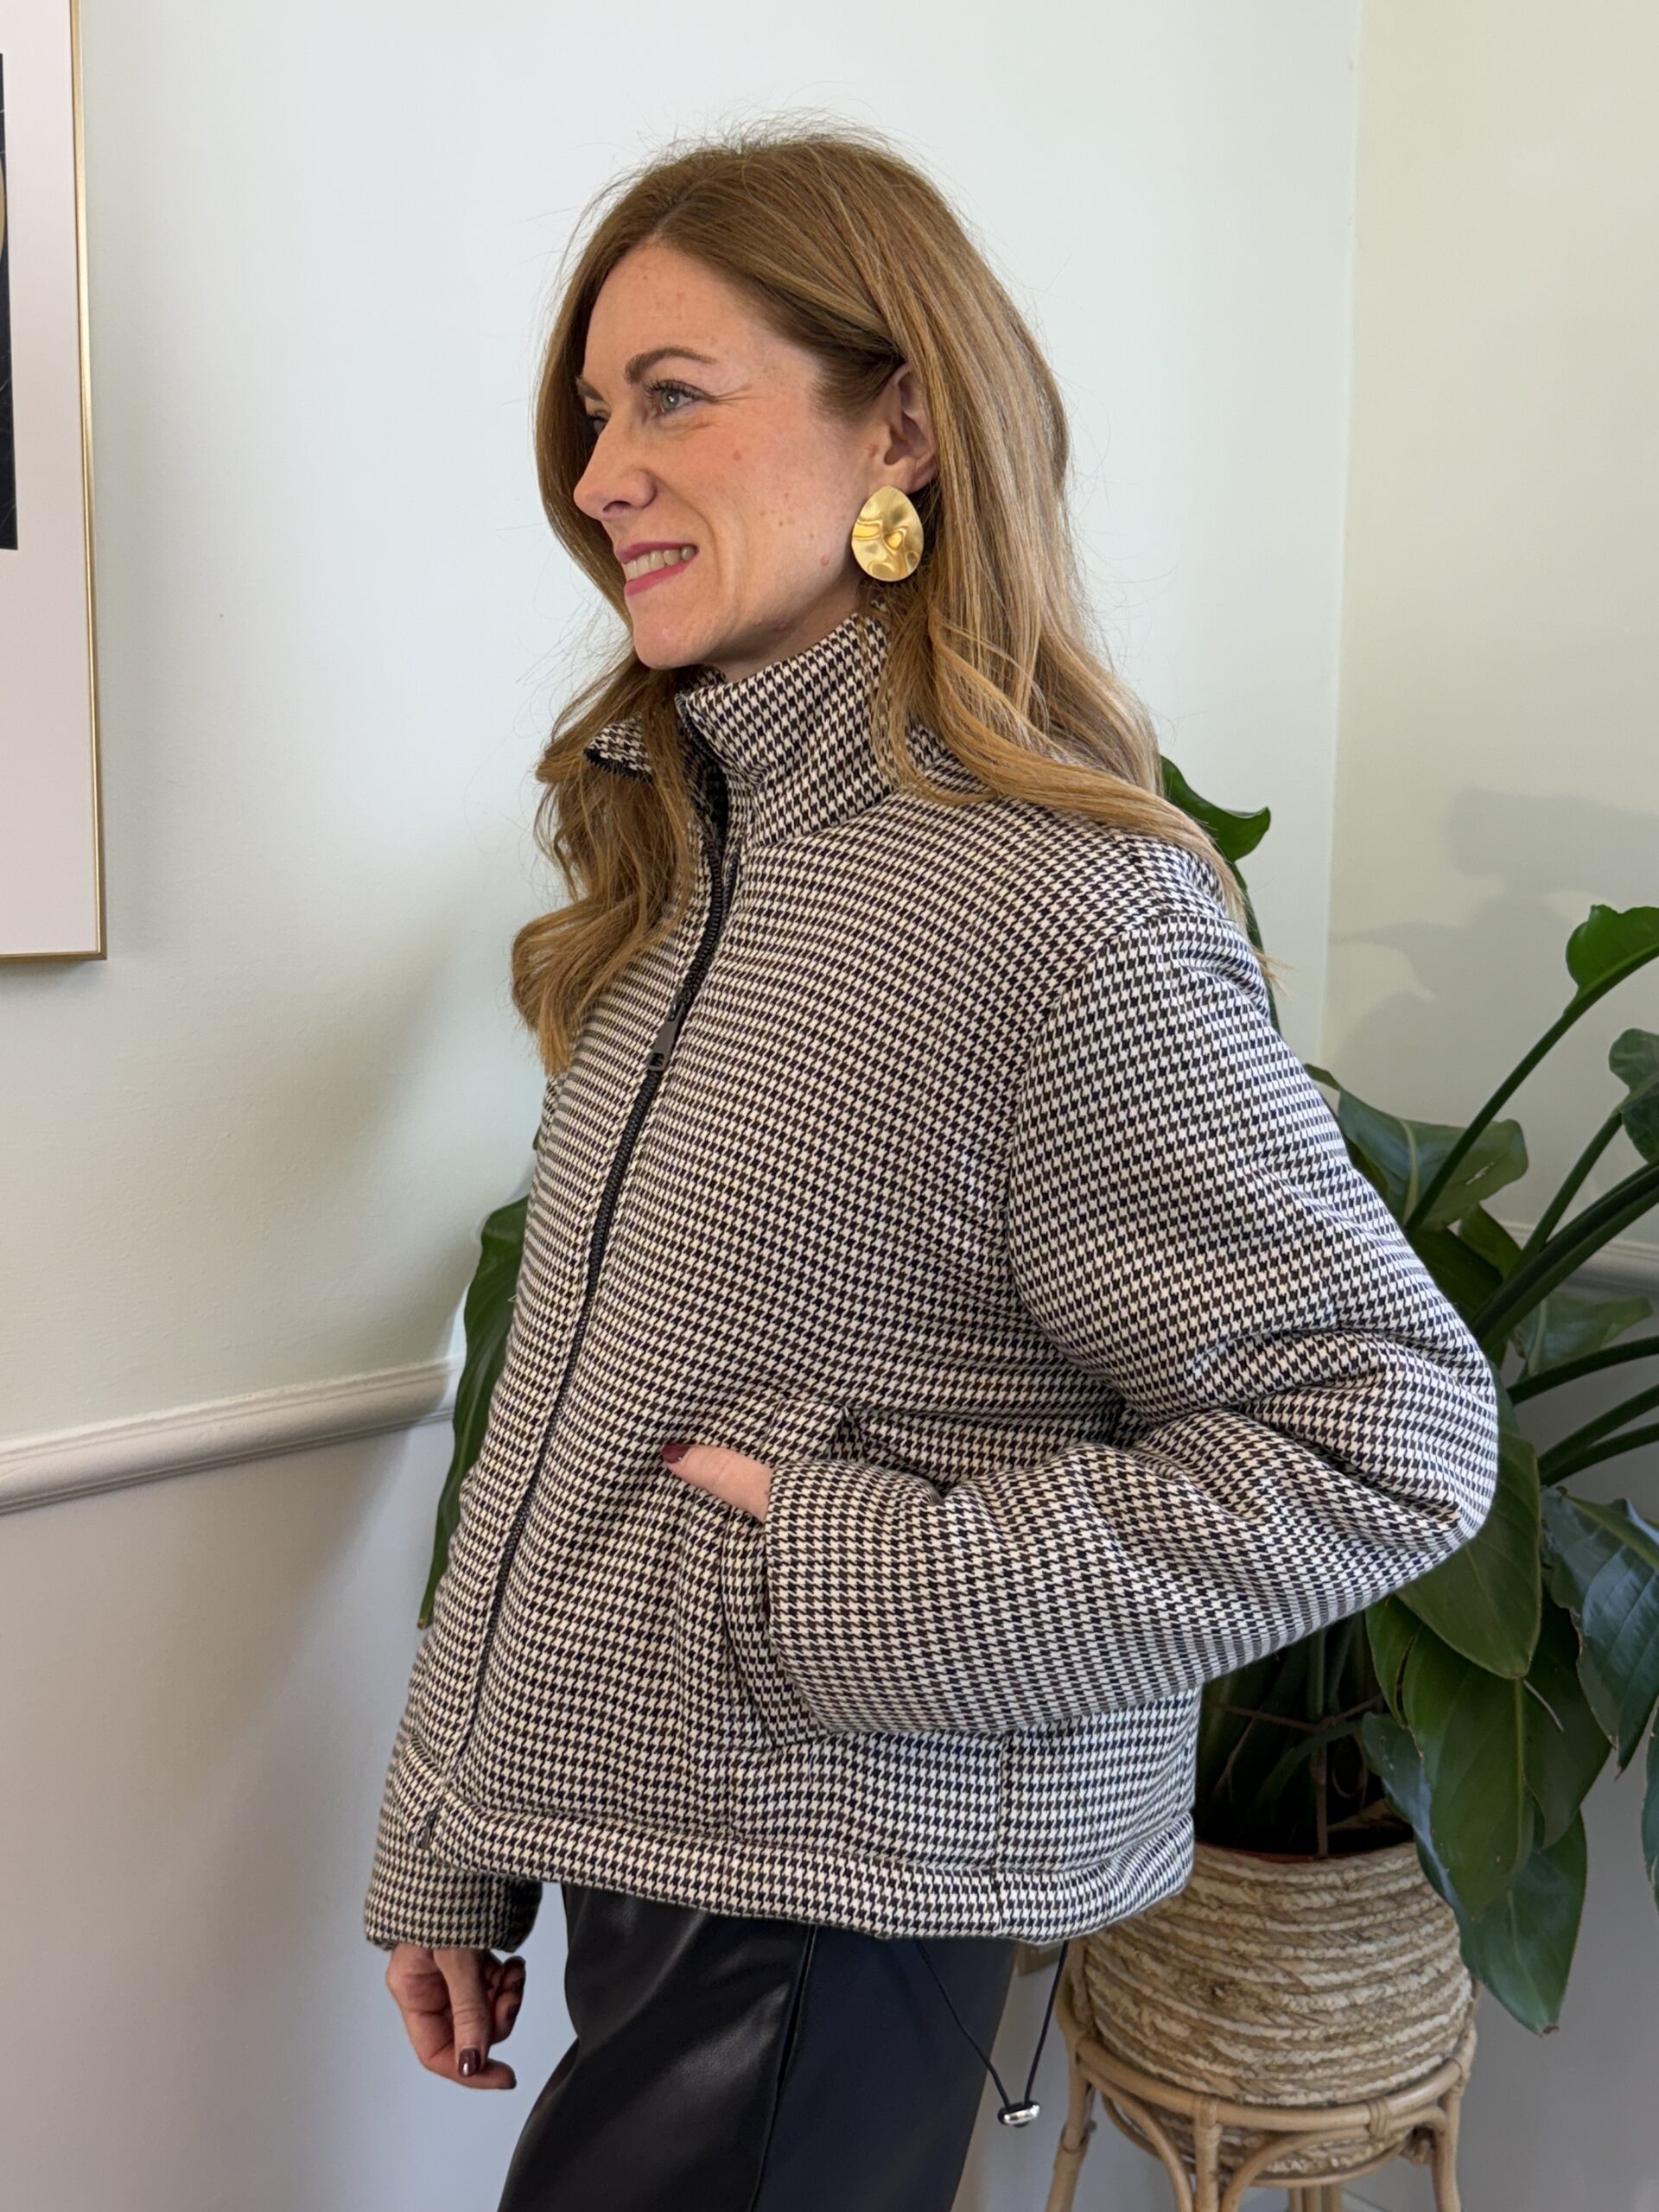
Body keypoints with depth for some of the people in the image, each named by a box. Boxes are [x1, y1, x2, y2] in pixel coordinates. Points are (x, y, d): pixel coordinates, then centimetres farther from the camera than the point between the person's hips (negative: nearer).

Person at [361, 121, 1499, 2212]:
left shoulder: (1063, 919, -21)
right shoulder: (679, 850, 3)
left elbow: (1394, 1432, -17)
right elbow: (569, 1409, 7)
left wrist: (862, 1588, -19)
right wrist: (448, 1849, 11)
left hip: (834, 1901, -7)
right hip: (631, 1836, 7)